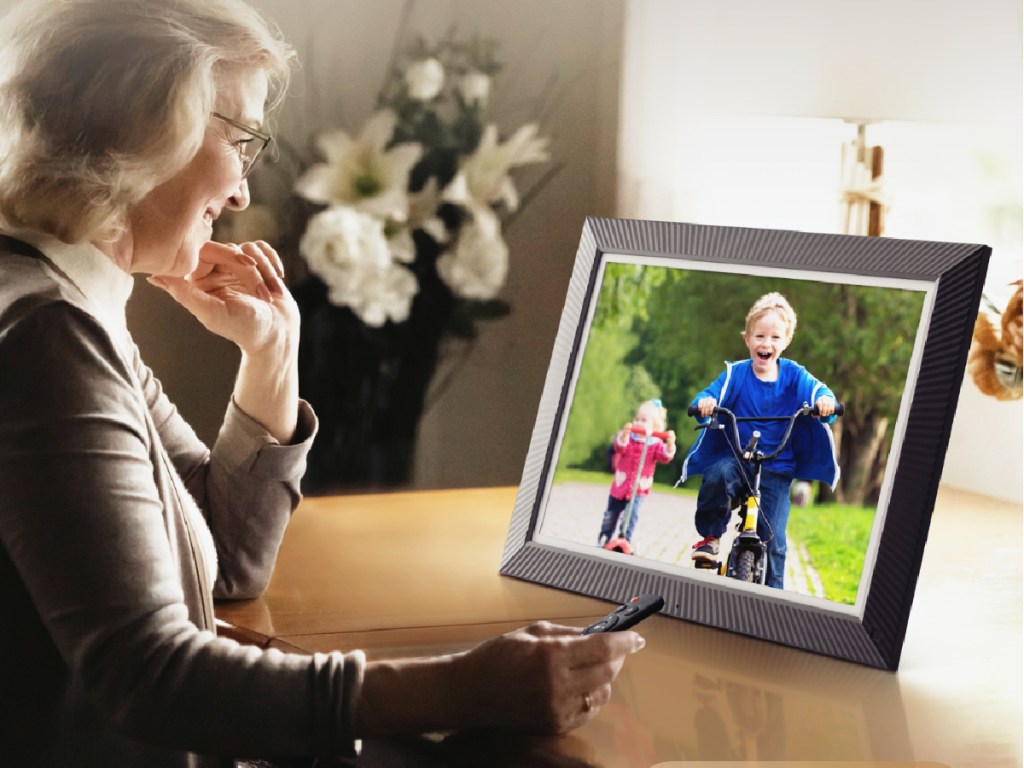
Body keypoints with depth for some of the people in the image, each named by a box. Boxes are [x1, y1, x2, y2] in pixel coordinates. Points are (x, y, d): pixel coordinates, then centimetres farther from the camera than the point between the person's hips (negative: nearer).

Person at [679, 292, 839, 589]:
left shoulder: (792, 374, -1)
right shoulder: (736, 373, -3)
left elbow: (815, 388, -13)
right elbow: (713, 393, -13)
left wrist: (825, 400, -37)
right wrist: (705, 401, -38)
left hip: (777, 467, 1)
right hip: (736, 456, -1)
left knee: (772, 537, -6)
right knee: (717, 475, -35)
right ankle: (711, 539, -15)